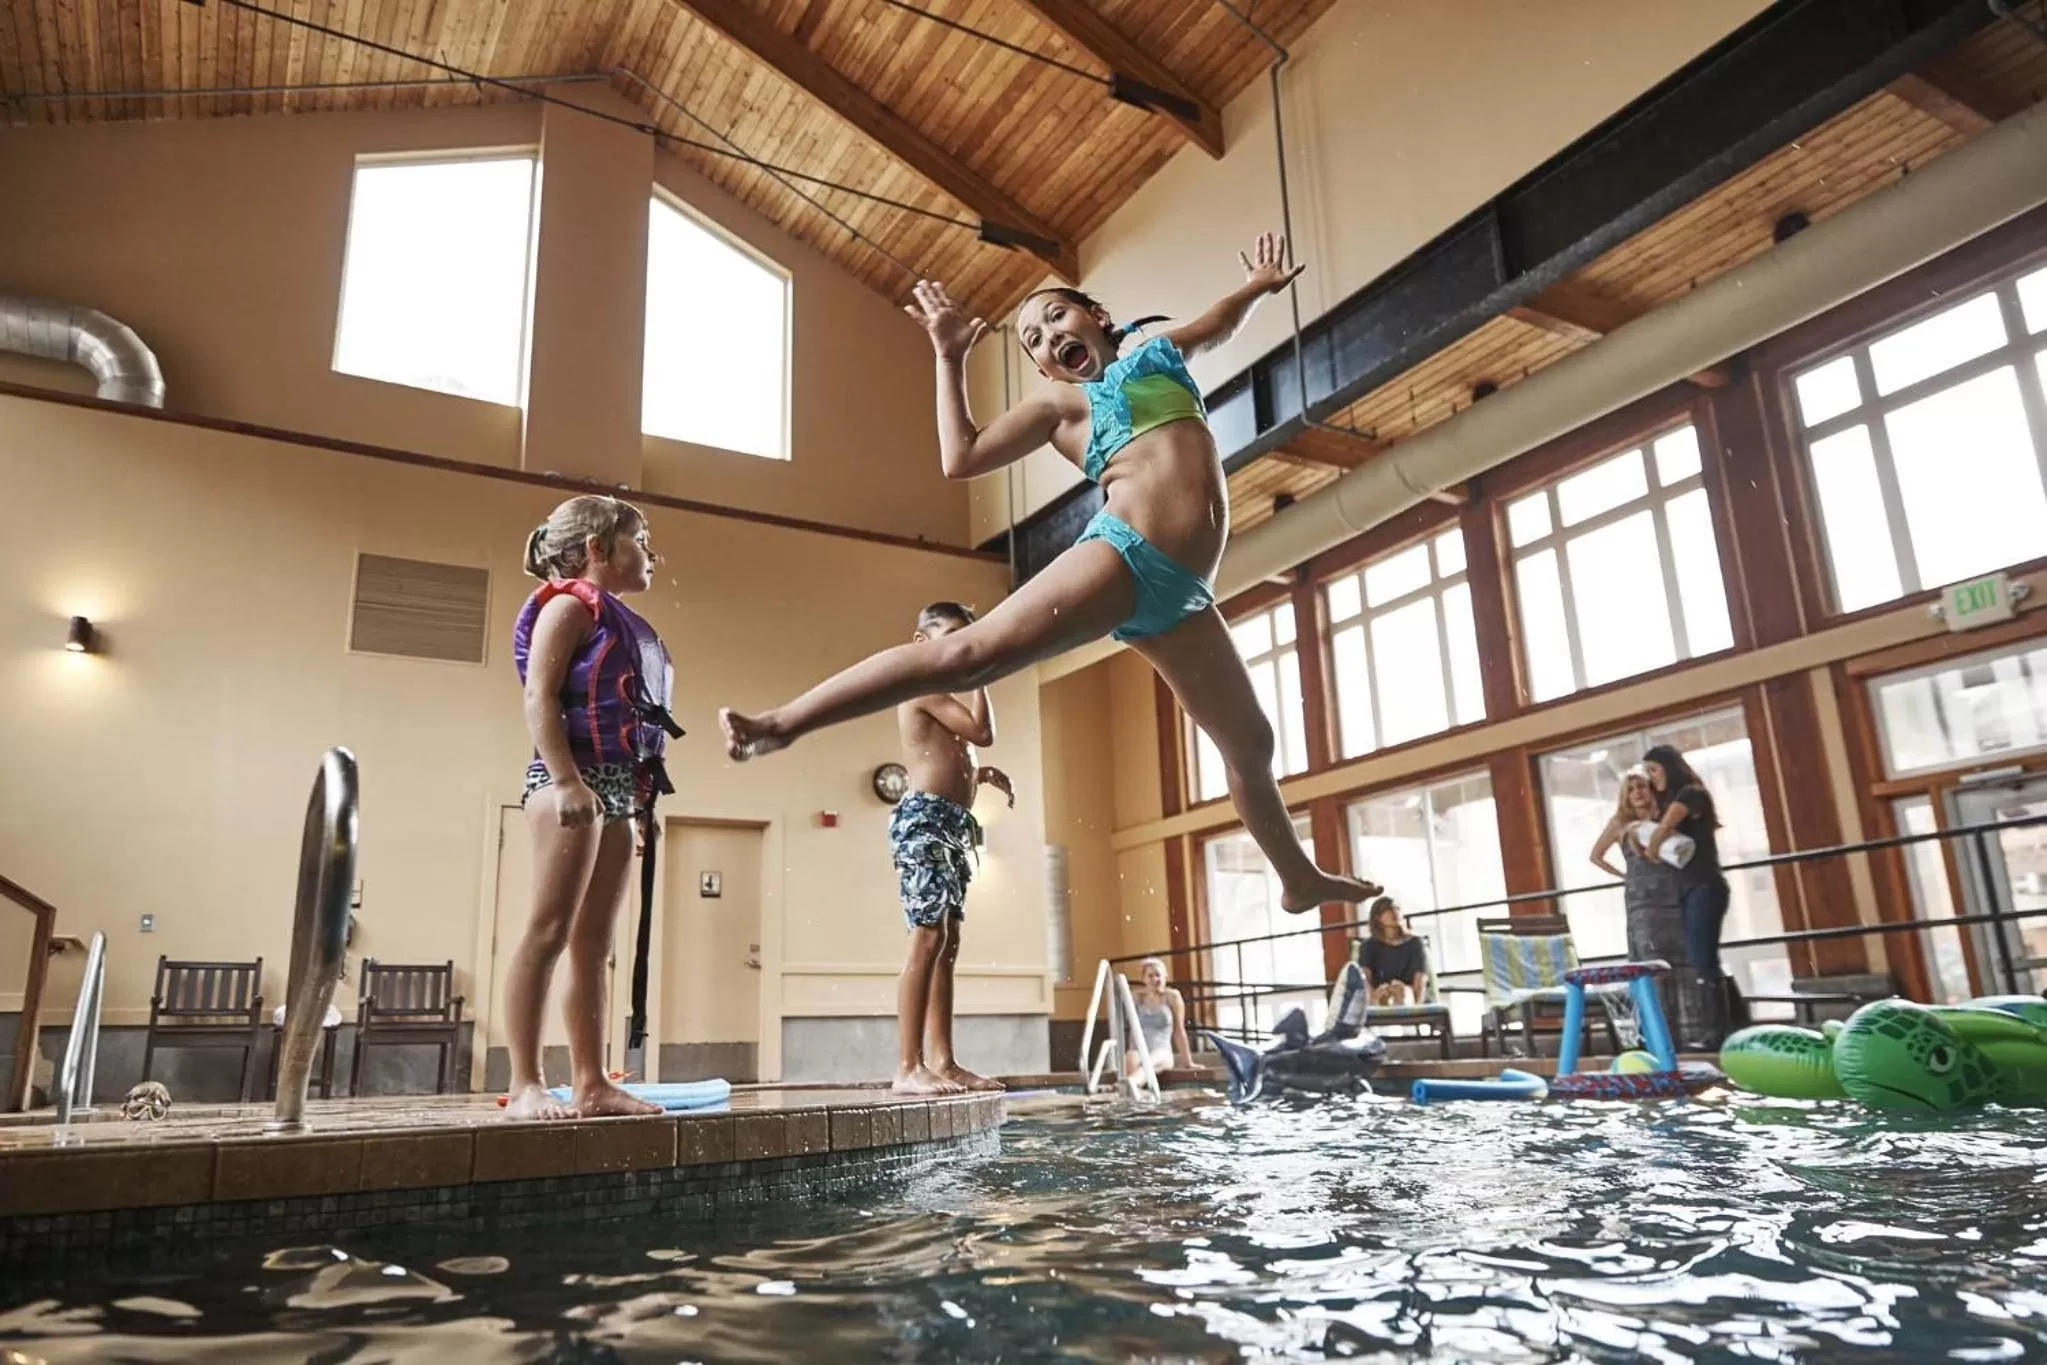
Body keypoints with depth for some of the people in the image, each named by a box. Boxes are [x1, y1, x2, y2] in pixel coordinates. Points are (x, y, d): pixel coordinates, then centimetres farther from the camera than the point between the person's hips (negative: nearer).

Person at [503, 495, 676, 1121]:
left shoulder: (621, 622, 24)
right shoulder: (571, 605, -1)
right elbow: (540, 697, -12)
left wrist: (636, 797, 18)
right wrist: (566, 781, -23)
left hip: (616, 787, 9)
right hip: (576, 780, -9)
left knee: (594, 941, 6)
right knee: (549, 930, -10)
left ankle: (591, 1083, 8)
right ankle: (526, 1086, -9)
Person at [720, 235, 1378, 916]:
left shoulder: (1160, 350, 27)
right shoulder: (1059, 400, 11)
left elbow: (1219, 324, 49)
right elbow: (961, 458, 0)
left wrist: (1257, 286, 39)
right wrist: (951, 358, 4)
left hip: (1182, 593, 5)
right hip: (1120, 554, -5)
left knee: (1252, 744, 14)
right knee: (971, 652, -23)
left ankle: (1301, 878, 34)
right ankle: (785, 720, -21)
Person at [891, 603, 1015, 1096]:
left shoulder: (942, 698, 26)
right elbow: (983, 731, -14)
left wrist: (980, 774, 11)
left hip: (951, 826, 10)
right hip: (924, 820, -10)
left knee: (948, 944, 6)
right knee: (928, 939, -15)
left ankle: (944, 1061, 7)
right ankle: (909, 1067, -17)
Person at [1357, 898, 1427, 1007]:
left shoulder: (1415, 944, 11)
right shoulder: (1370, 946, 10)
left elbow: (1421, 979, -2)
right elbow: (1364, 977, -6)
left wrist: (1417, 1004, -23)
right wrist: (1372, 998, -29)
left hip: (1408, 997, 0)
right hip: (1381, 998, 0)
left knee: (1398, 987, -33)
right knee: (1384, 989, -34)